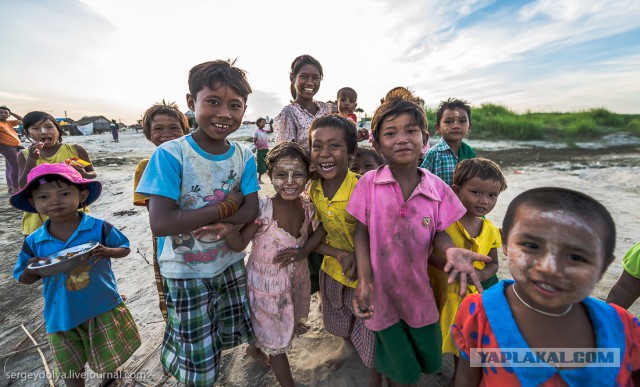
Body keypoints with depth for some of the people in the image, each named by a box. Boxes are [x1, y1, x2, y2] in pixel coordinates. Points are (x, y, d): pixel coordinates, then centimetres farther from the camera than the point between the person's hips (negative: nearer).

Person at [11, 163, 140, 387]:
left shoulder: (99, 227, -15)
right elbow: (22, 278, 5)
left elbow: (124, 248, -4)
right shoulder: (33, 242, -7)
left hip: (103, 307, -2)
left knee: (110, 360, 18)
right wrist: (32, 270, -18)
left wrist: (107, 252, -25)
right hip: (63, 316, 2)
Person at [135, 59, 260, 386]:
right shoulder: (170, 155, -20)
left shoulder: (244, 157, -7)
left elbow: (250, 211, -12)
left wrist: (207, 222, -25)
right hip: (186, 273, -3)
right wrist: (226, 207, -24)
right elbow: (161, 223, -27)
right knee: (198, 359, 17)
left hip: (230, 264, 4)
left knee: (231, 332, 26)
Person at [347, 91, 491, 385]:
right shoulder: (369, 183, -16)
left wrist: (451, 250, -27)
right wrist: (364, 280, -18)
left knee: (430, 361, 25)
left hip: (418, 286, 2)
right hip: (382, 287, -2)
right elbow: (362, 232, -11)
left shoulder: (437, 188, -11)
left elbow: (439, 233, -4)